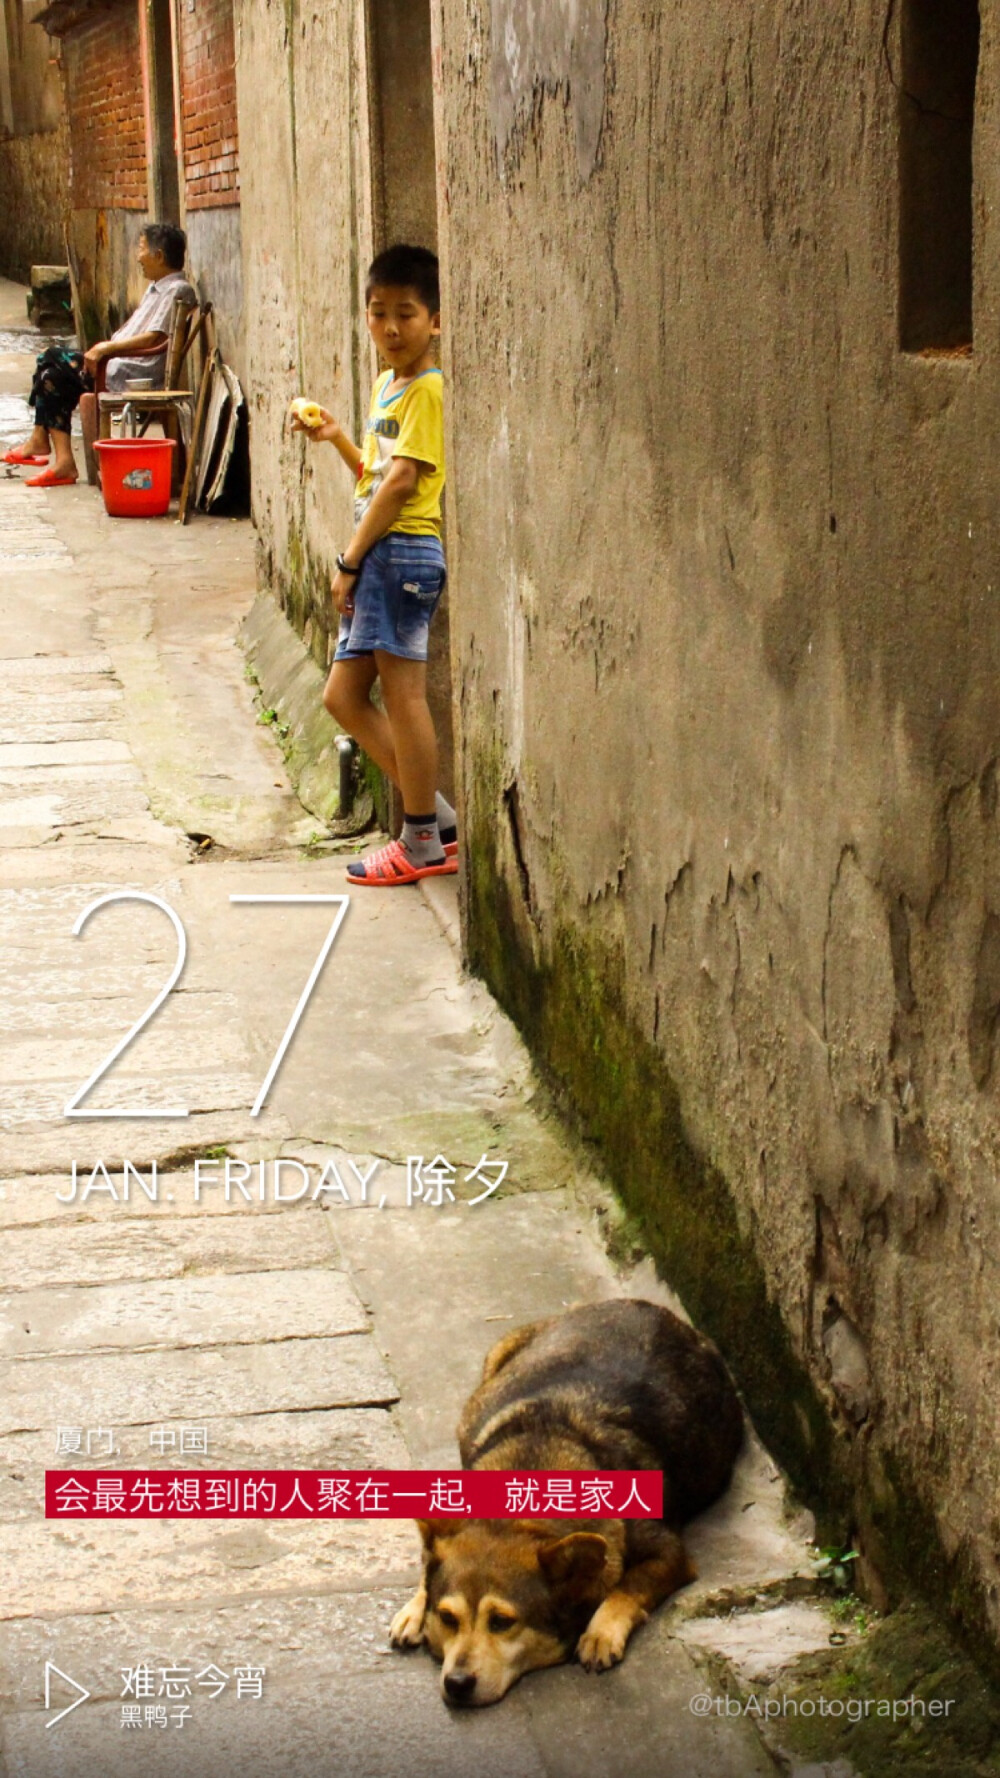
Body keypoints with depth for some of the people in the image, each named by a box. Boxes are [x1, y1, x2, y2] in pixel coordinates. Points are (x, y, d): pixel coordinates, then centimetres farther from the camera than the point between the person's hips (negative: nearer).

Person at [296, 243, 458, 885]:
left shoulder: (428, 390, -11)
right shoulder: (387, 383, 18)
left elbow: (402, 481, -17)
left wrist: (350, 560, -16)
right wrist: (337, 437, 10)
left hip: (404, 551, -10)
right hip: (378, 556, 10)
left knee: (403, 693, -5)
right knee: (345, 696, 11)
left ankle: (423, 843, 4)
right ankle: (436, 814, 17)